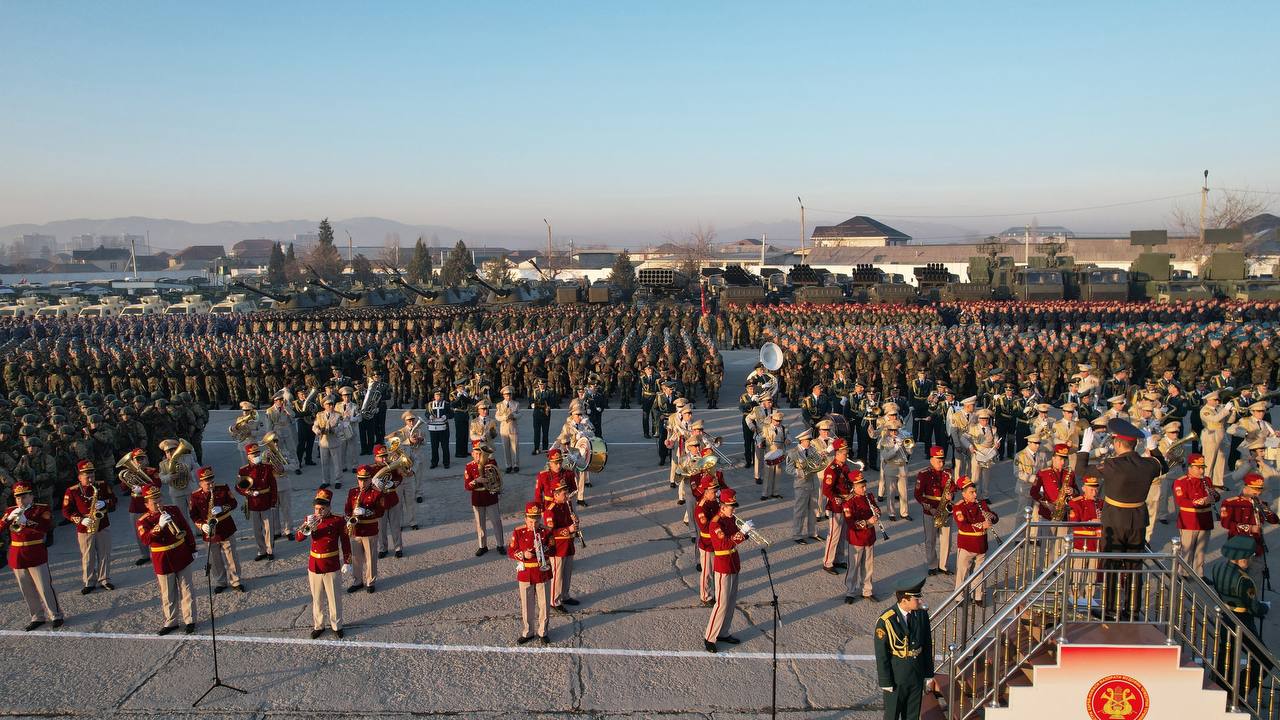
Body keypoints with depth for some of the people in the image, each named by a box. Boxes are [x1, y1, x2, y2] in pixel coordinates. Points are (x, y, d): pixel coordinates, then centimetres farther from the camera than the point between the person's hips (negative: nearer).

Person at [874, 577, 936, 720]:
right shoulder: (885, 621, -22)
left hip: (917, 676, 4)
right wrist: (885, 683, -12)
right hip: (895, 678, -4)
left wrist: (929, 675, 7)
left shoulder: (922, 614, -7)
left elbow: (928, 647, 3)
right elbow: (881, 655, -15)